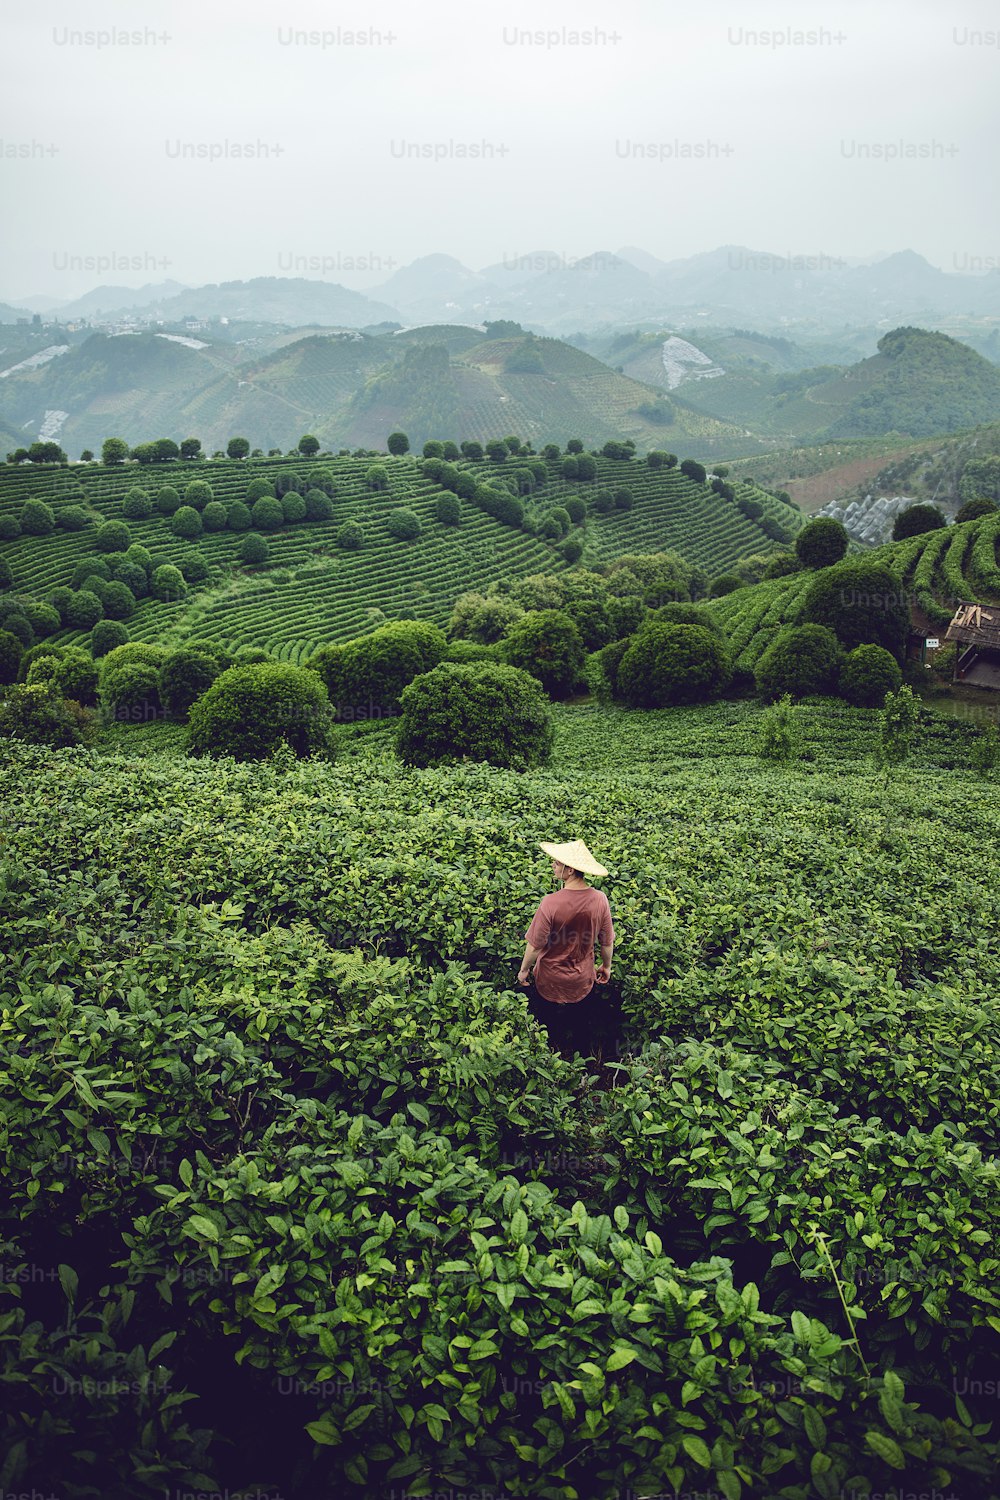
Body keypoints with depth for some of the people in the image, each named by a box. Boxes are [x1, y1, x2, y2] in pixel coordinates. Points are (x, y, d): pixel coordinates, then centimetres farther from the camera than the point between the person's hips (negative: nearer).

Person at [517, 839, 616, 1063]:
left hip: (550, 980, -3)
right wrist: (606, 966, 15)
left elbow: (535, 945, -20)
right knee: (583, 1028, 28)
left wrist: (524, 970, -2)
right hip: (583, 980, 4)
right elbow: (607, 941, -5)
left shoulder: (550, 903, -31)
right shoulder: (600, 899, -19)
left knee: (548, 1028, 23)